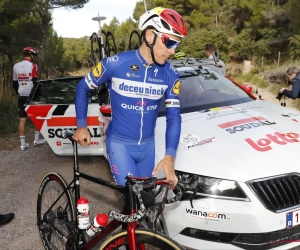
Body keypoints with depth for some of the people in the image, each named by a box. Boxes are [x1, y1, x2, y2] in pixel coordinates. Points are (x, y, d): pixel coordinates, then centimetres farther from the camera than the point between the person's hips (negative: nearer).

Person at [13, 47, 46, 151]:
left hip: (21, 96, 5)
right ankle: (36, 139, 15)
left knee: (22, 119, 4)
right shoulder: (33, 66, -9)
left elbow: (14, 83, 13)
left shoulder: (16, 66, 8)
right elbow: (35, 82, -13)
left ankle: (23, 143, 5)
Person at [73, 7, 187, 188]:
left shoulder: (170, 74, -8)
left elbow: (174, 116, -7)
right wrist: (81, 126, -2)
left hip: (147, 145, 4)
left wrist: (170, 155, -19)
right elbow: (83, 88, -2)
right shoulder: (115, 64, -18)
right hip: (120, 143, -4)